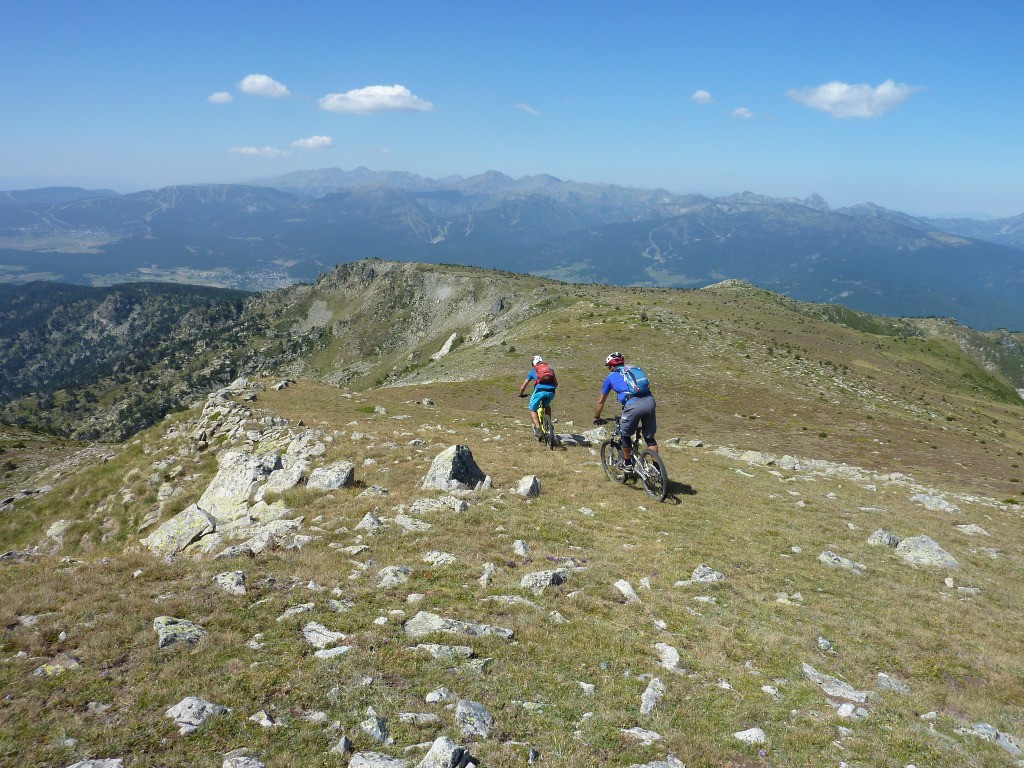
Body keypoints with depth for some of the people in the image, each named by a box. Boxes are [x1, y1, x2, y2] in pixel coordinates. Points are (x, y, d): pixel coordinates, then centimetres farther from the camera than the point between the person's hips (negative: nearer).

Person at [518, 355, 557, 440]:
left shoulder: (533, 371, 25)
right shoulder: (549, 369, 31)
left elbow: (523, 387, 29)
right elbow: (556, 384, 37)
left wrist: (521, 394, 47)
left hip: (540, 391, -3)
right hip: (551, 392, 3)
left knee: (532, 410, 15)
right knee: (547, 406, 33)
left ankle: (538, 429, -3)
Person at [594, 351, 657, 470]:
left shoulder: (611, 377, 22)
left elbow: (601, 401, 30)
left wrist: (596, 418, 45)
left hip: (633, 405, -4)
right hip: (649, 401, 4)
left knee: (625, 435, 19)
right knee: (649, 437, 17)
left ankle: (628, 465, 27)